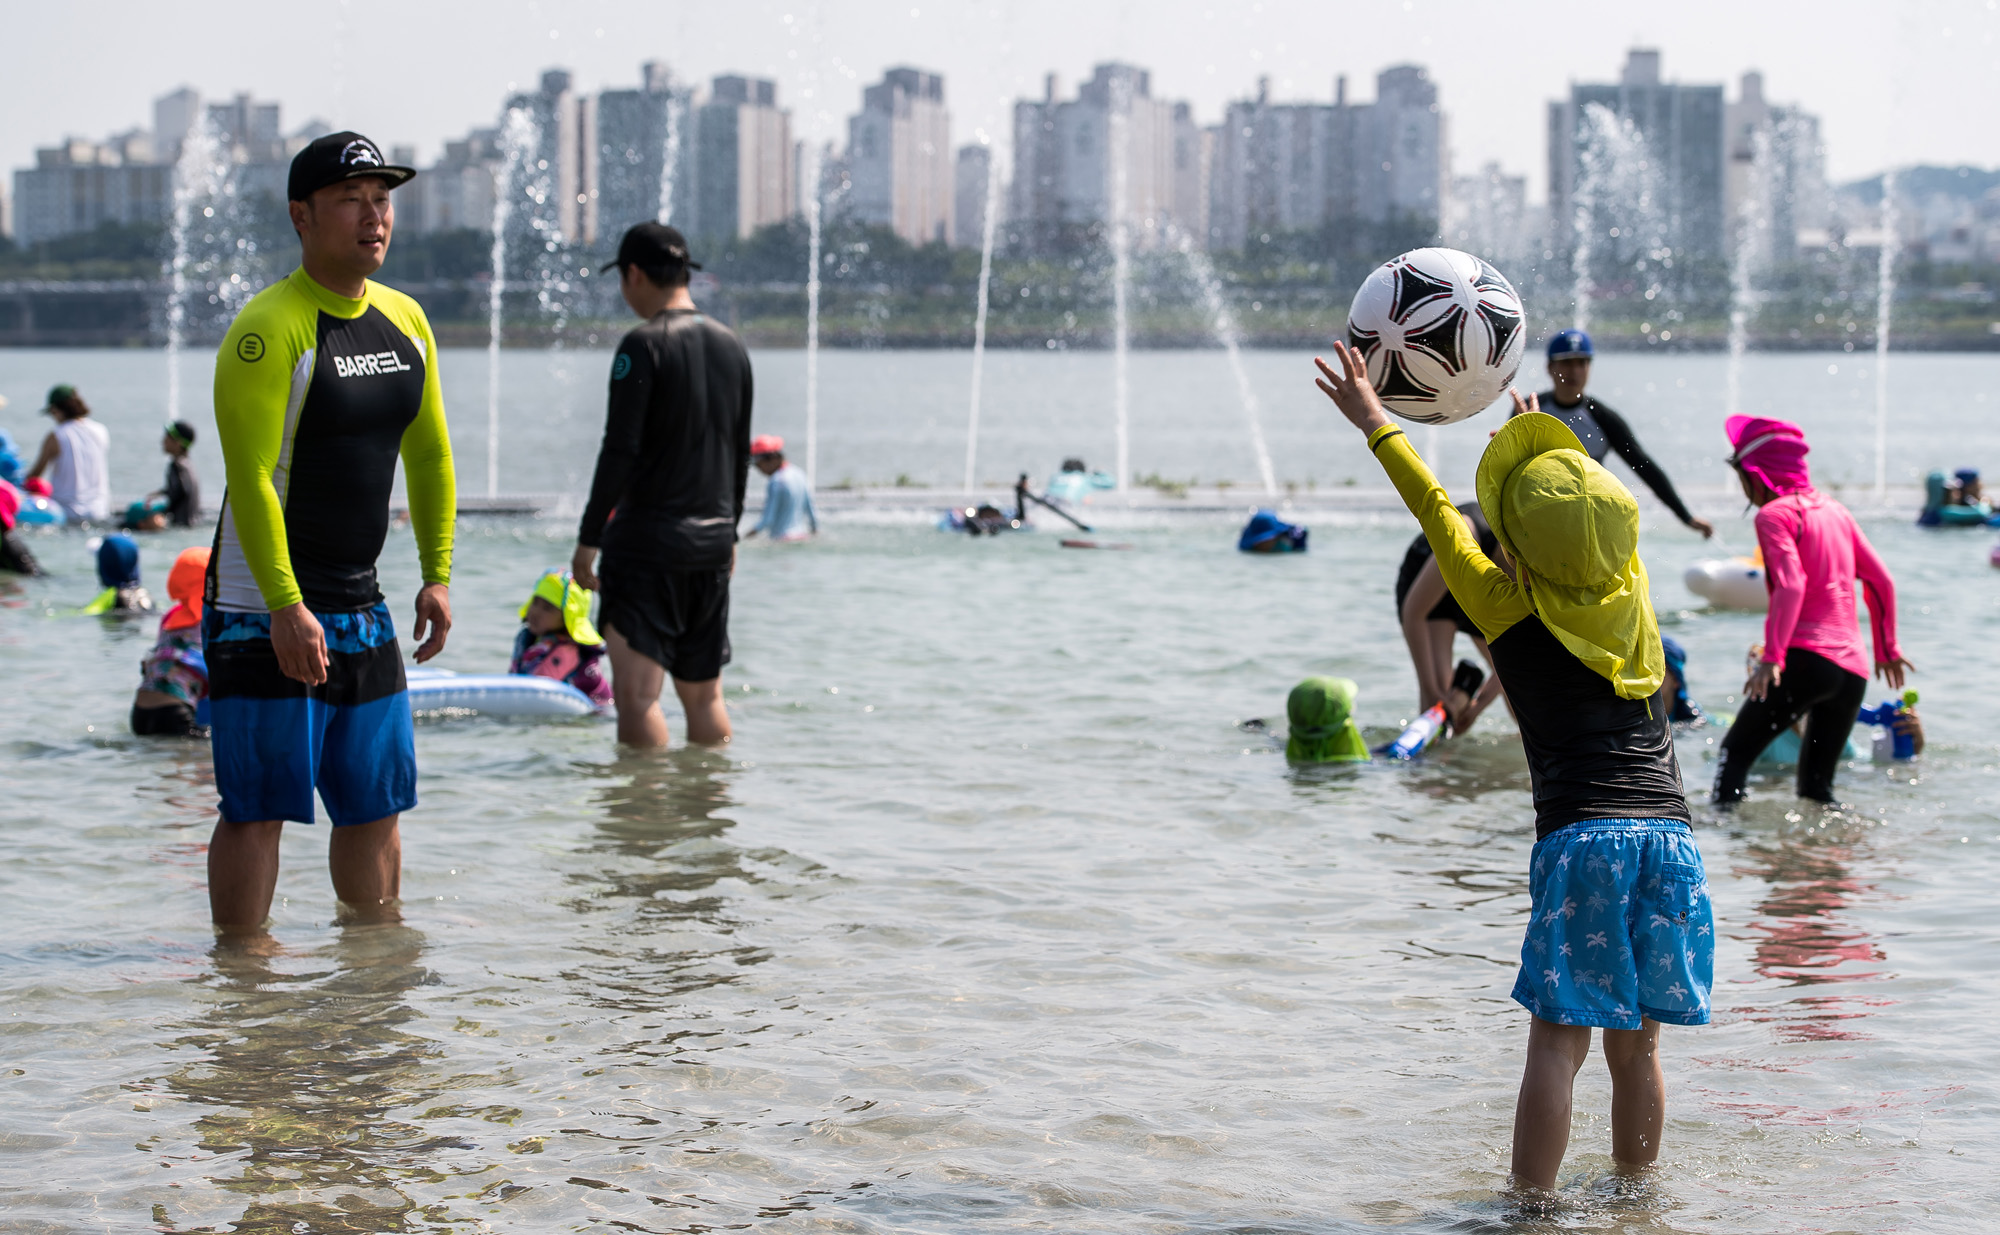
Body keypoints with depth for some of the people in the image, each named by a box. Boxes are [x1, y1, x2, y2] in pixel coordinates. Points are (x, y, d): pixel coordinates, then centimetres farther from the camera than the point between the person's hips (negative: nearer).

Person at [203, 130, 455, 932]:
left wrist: (436, 577, 12)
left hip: (359, 604, 8)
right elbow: (249, 476, -20)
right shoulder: (268, 329, -15)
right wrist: (286, 609, -25)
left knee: (376, 797, 13)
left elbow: (429, 454, 18)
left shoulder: (406, 322, 9)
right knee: (258, 804, -6)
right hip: (264, 611, -7)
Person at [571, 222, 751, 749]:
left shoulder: (644, 345, -11)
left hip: (648, 543, -7)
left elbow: (620, 452, -16)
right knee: (704, 695, 15)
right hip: (712, 544, 7)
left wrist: (588, 538, -11)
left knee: (636, 693, -8)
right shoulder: (731, 345, 11)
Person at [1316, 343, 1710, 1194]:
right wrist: (1541, 442, 48)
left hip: (1583, 837, -4)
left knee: (1559, 1041, -4)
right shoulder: (1634, 601, 13)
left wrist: (1376, 424, 22)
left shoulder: (1514, 613, 2)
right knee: (1636, 1044, 13)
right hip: (1671, 835, 4)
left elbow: (1439, 517, 11)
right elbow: (1602, 511, 32)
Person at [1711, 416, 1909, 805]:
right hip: (1854, 670, 7)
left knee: (1736, 751, -1)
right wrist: (1887, 649, 26)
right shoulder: (1835, 510, 18)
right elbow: (1882, 581, 17)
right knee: (1816, 786, 14)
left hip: (1808, 659, -7)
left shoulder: (1774, 514, -3)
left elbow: (1791, 586, -17)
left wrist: (1771, 657, -22)